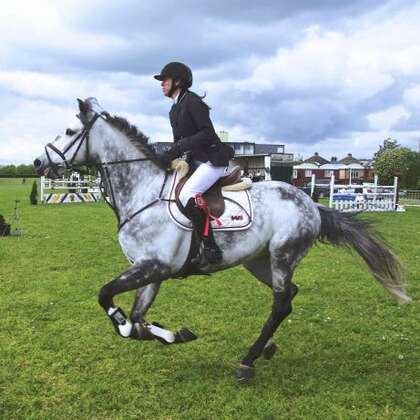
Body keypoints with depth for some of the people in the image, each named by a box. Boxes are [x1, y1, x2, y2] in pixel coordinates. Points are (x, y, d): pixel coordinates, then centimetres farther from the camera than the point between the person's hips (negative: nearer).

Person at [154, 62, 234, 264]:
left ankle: (211, 247, -25)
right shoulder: (175, 109, 16)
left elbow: (208, 134, -20)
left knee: (187, 194, -28)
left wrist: (179, 147, -23)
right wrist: (169, 156, -1)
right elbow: (179, 141, 19)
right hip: (195, 161, 10)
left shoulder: (192, 101, -12)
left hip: (213, 160, -10)